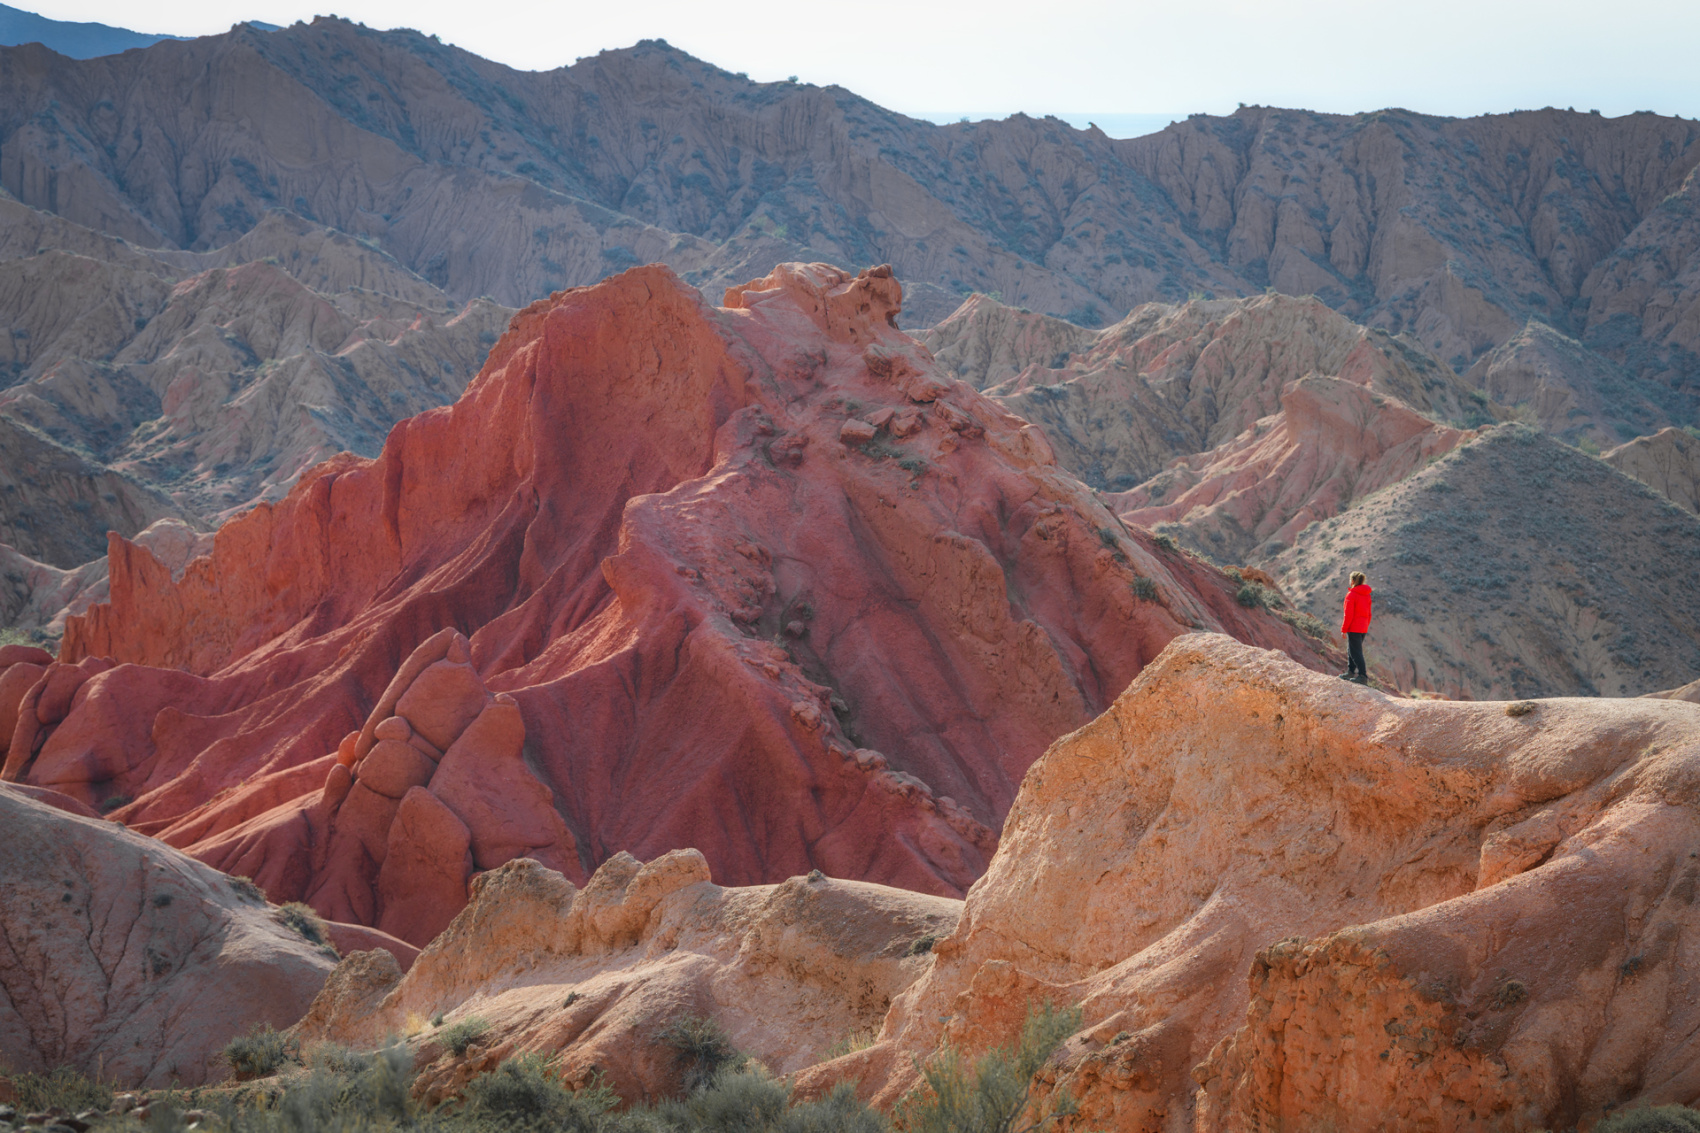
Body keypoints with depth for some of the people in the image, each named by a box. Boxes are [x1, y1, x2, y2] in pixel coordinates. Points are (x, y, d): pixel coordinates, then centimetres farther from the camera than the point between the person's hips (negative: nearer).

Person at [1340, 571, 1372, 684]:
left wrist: (1344, 629, -10)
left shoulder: (1351, 595, -15)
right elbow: (1369, 613, 15)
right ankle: (1351, 672, 28)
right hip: (1363, 628, 8)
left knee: (1356, 652, -6)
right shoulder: (1367, 595, 8)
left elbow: (1349, 614, -17)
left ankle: (1363, 676, -11)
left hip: (1354, 628, -8)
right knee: (1351, 650, 20)